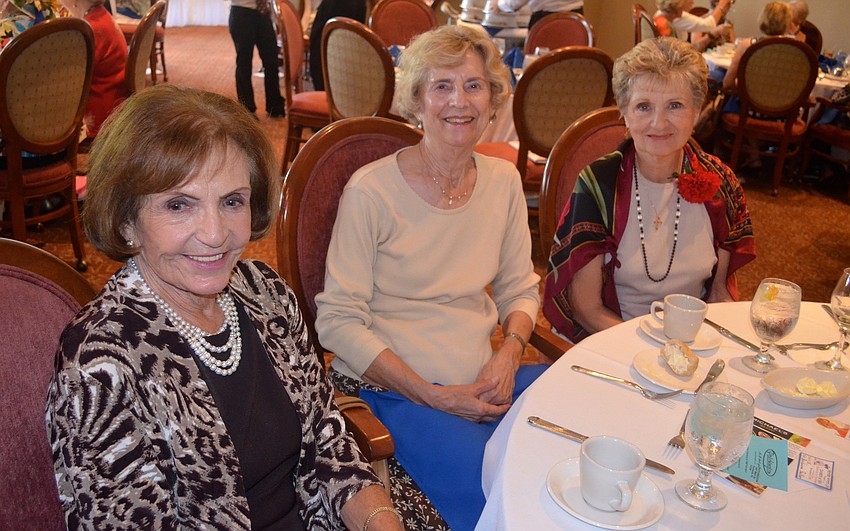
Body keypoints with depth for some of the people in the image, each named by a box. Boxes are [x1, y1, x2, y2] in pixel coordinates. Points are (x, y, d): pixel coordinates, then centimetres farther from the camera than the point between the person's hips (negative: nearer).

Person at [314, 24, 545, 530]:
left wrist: (509, 354, -8)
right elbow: (338, 321, -11)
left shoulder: (503, 180, 5)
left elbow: (520, 290, 13)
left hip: (485, 379, 6)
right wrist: (434, 395, -16)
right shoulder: (372, 191, -12)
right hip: (392, 388, -5)